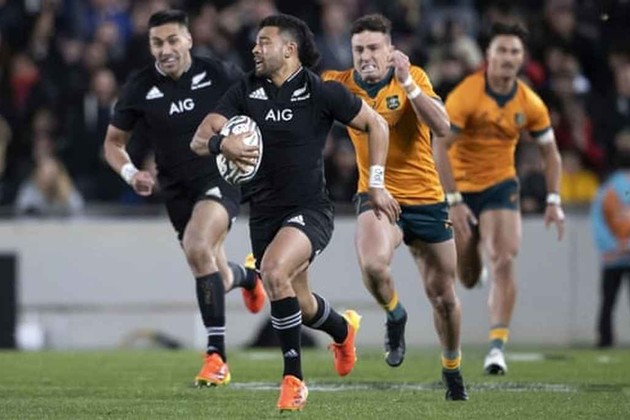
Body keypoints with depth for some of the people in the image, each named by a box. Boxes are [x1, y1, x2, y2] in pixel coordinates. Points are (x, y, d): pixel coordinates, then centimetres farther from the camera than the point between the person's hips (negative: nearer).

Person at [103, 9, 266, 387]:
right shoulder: (140, 88, -4)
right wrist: (130, 173, -12)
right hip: (178, 190, 4)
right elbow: (113, 142, 7)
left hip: (221, 177, -4)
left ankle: (216, 355, -26)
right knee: (217, 279, 10)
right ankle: (245, 276, 53)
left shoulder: (217, 74, -8)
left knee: (197, 248, -30)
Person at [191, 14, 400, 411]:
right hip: (264, 212, 5)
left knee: (274, 271, -31)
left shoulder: (321, 92, -9)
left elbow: (376, 124, 2)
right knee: (300, 304, 17)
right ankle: (344, 328, 54)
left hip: (309, 210, -5)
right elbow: (199, 140, -6)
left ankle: (293, 377, -20)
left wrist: (377, 184, 0)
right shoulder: (245, 91, 1)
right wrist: (220, 143, -29)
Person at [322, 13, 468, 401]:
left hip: (426, 198, 0)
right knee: (373, 264, -32)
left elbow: (442, 126, -22)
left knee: (443, 297, 9)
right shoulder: (341, 84, -3)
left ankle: (452, 369, 35)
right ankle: (395, 315, 1)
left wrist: (407, 83, -30)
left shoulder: (413, 77, -9)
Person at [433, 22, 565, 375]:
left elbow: (551, 152, 4)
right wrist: (454, 201, -26)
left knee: (504, 262, -19)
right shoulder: (465, 95, -20)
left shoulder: (530, 104, -8)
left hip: (500, 185, 2)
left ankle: (498, 345, -15)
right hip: (460, 185, -1)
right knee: (467, 278, 9)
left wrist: (554, 201, -5)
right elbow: (440, 148, -21)